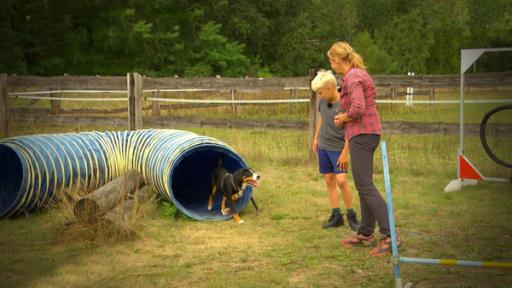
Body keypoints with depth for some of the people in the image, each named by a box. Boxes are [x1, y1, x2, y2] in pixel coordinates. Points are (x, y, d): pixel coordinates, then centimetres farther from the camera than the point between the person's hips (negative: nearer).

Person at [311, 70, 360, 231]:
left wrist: (344, 153, -17)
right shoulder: (323, 101, 0)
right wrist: (316, 138, 19)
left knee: (341, 180, -14)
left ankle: (351, 215, 0)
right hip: (323, 146, 6)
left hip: (338, 148, -6)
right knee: (329, 180, 7)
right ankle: (336, 215, 12)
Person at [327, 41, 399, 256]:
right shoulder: (358, 74, 17)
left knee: (365, 186, -12)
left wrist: (343, 118, -8)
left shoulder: (353, 77, -14)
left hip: (362, 134, -11)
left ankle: (388, 236, -15)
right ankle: (366, 233, 23)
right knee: (364, 186, 15)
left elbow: (357, 109, -26)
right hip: (366, 133, 11)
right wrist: (344, 118, 9)